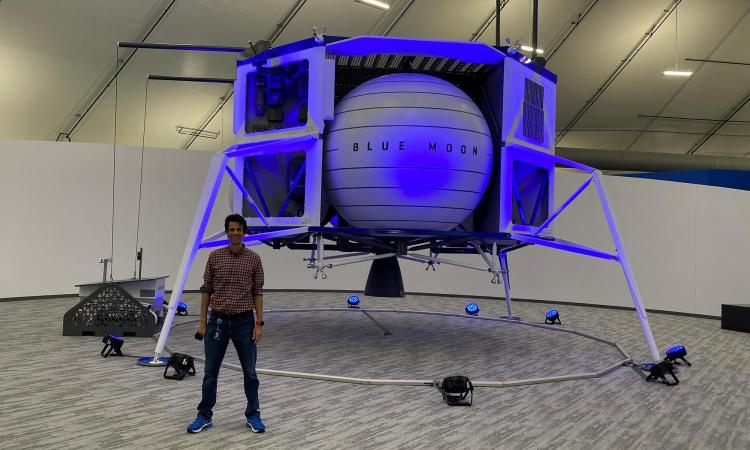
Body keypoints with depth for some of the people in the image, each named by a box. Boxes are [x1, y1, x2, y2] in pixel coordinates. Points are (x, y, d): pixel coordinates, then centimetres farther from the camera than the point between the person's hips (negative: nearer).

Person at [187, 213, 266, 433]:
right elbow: (206, 290, 4)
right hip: (218, 320, 1)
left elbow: (257, 293, 1)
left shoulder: (254, 259, 0)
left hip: (244, 321, 0)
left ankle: (253, 415, 18)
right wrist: (202, 320, -1)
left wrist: (259, 323, -6)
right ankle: (205, 416, 18)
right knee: (210, 372, 5)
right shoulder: (214, 257, 1)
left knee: (250, 373, 4)